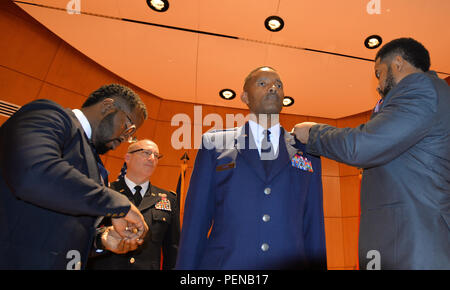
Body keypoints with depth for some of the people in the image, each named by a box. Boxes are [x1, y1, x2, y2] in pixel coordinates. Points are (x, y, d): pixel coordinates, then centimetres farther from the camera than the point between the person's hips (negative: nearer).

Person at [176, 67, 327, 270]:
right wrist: (186, 267, -3)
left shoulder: (308, 153, 8)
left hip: (290, 263, 2)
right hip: (224, 263, -1)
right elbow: (196, 221, 1)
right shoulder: (214, 144, 3)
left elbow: (314, 230, 8)